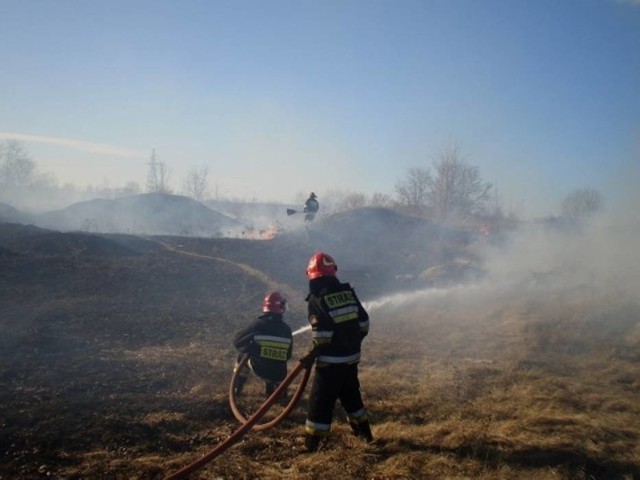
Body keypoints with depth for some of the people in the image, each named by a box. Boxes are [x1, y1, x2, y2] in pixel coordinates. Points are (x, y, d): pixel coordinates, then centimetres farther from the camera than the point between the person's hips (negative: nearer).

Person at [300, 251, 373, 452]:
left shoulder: (316, 299, -16)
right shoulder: (348, 292, 3)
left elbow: (322, 336, -21)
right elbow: (364, 324, 7)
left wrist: (312, 356, -9)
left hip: (331, 361, -6)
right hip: (352, 356, 7)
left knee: (320, 400, 3)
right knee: (350, 393, 25)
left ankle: (311, 443, 11)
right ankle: (364, 431, 37)